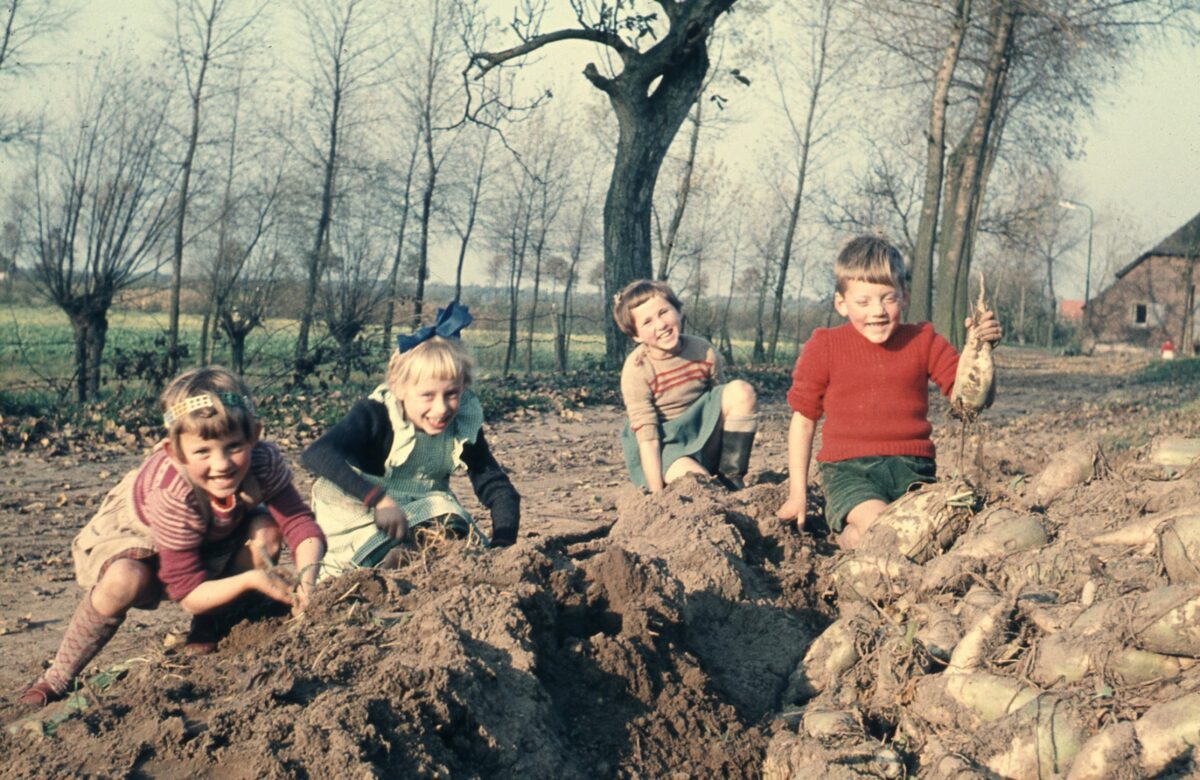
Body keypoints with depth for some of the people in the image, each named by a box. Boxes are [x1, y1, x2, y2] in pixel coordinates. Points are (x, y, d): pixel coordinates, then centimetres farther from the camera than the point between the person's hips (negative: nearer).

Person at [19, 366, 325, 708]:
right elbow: (188, 594, -33)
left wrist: (307, 576, -47)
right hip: (132, 533, -4)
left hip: (212, 541, 4)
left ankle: (206, 629, -3)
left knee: (266, 530, -25)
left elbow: (299, 522, -26)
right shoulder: (171, 495, -40)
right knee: (125, 581, -38)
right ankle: (58, 678, -15)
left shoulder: (264, 462, -30)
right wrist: (251, 580, -47)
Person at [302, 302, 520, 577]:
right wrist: (377, 499, -50)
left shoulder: (466, 426, -10)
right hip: (362, 521, -3)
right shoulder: (375, 415, -23)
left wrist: (502, 548, -24)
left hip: (421, 520, 3)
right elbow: (316, 454, -39)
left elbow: (500, 490, -6)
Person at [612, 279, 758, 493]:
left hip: (704, 438, 5)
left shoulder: (703, 351, -8)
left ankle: (731, 479, -10)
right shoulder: (636, 370, -17)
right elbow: (647, 438, -20)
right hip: (663, 447, -4)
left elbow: (725, 408, 2)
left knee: (741, 391, -19)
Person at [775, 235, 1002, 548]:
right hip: (849, 470, -2)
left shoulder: (923, 340, 10)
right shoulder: (825, 346, 4)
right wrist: (797, 494, 7)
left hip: (911, 467, 2)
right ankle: (845, 531, 5)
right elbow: (803, 419, 10)